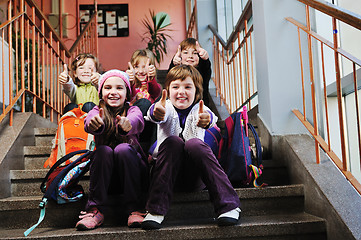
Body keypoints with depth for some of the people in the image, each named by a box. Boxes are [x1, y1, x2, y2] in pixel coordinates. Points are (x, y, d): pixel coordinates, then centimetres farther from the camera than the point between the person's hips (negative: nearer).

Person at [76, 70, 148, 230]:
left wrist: (128, 125, -50)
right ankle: (96, 210, -21)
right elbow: (88, 122, -22)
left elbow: (137, 121, -25)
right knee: (103, 150, -26)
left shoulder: (132, 110, 3)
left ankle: (135, 209, -23)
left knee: (123, 148, -27)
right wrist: (95, 124, -48)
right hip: (106, 175, 1)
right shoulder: (97, 111, 5)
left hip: (131, 172, -1)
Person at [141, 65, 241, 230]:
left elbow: (211, 118, -26)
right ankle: (155, 210, -28)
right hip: (168, 173, 0)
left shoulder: (198, 109, 0)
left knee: (194, 144, -28)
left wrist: (206, 119, -52)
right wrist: (156, 113, -53)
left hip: (195, 176, 0)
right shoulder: (166, 107, -1)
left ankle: (228, 206, -27)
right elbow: (155, 115, -27)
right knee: (172, 142, -27)